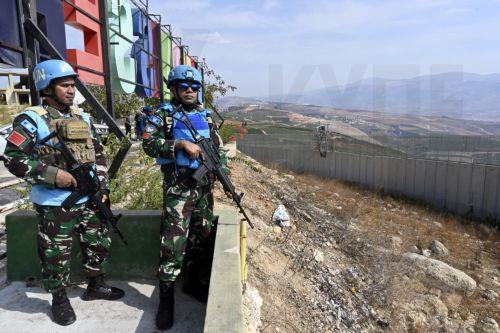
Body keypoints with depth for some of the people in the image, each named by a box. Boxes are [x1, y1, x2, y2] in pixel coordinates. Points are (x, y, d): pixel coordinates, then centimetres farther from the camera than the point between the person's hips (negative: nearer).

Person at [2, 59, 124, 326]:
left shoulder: (82, 117, 10)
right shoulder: (31, 119, -9)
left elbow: (98, 154, 14)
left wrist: (102, 187, 7)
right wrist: (52, 173, -20)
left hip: (88, 198, 6)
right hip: (54, 203, -6)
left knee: (99, 243, 16)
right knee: (56, 254, 7)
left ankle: (96, 286, 36)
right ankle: (59, 299, 27)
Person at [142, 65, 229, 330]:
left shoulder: (206, 115, 13)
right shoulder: (163, 114, -1)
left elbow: (218, 148, 17)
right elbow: (149, 143, -14)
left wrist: (225, 174, 6)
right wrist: (181, 143, -22)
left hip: (205, 185, 6)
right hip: (179, 187, -5)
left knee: (203, 235, 12)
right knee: (174, 240, -7)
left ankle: (195, 282, 30)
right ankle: (166, 297, 7)